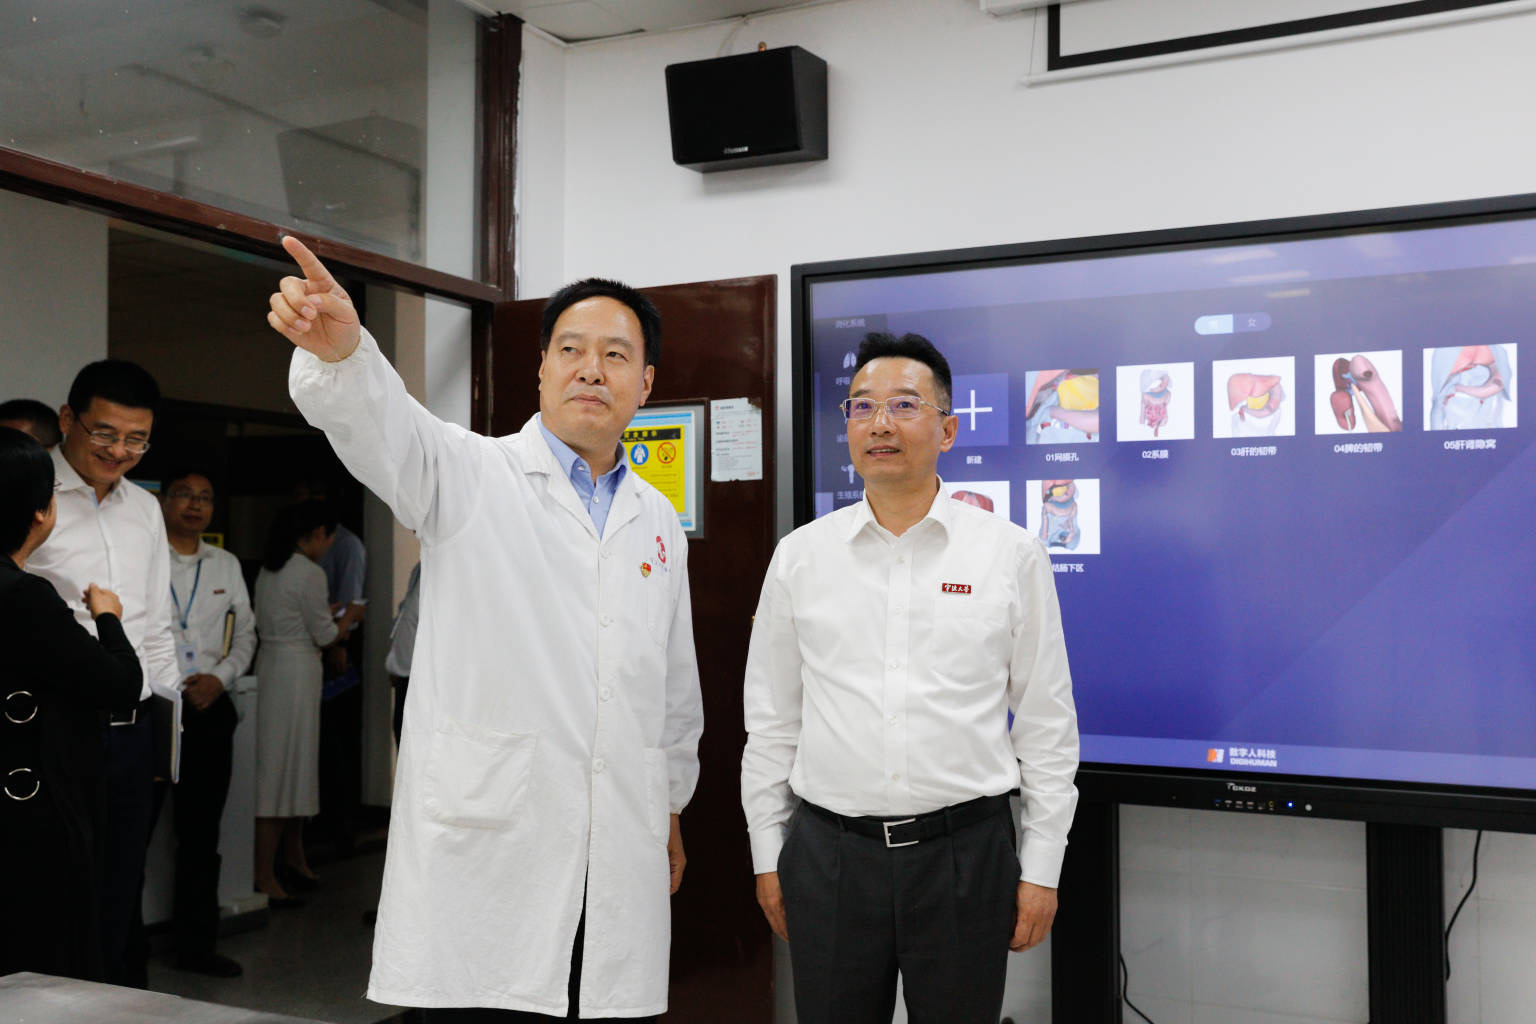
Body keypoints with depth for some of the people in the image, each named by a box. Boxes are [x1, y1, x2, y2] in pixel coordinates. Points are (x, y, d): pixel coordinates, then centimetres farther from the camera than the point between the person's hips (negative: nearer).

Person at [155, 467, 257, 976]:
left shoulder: (227, 565, 14)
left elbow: (245, 633, 17)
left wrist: (220, 677, -1)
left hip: (209, 710, 5)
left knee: (201, 834, 11)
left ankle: (196, 944, 21)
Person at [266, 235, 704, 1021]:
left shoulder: (658, 521, 14)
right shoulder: (474, 476, 0)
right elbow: (381, 424, -21)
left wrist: (670, 803, 24)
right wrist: (339, 351, -42)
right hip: (487, 847, -4)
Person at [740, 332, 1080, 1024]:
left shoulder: (1012, 554, -1)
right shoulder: (799, 557, 3)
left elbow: (1046, 723, 1)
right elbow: (771, 720, 8)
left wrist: (1041, 868, 0)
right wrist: (767, 856, 8)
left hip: (965, 854, -1)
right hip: (828, 854, 1)